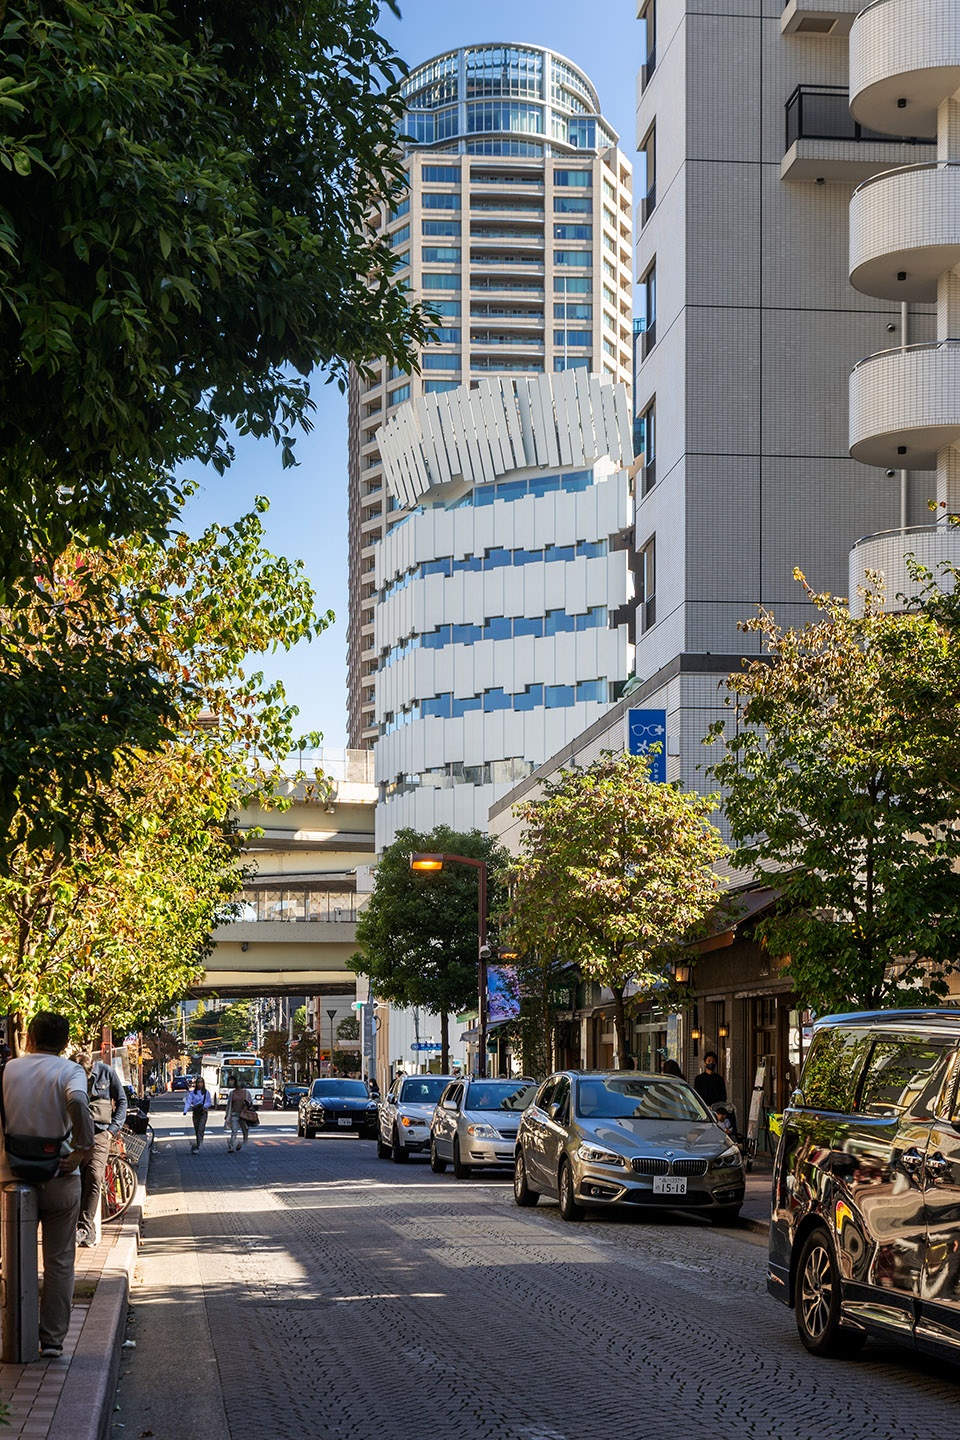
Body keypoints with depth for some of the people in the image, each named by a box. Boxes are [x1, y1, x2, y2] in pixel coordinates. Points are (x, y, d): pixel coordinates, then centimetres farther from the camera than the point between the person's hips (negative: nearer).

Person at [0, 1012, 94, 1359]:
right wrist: (83, 1150, -23)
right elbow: (77, 1102, -28)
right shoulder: (69, 1071, -6)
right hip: (59, 1177, -2)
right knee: (59, 1262, 7)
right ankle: (52, 1339, 6)